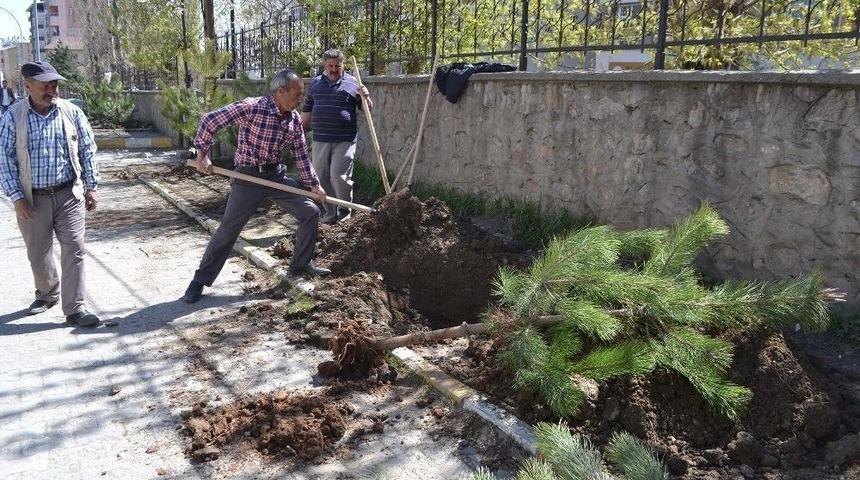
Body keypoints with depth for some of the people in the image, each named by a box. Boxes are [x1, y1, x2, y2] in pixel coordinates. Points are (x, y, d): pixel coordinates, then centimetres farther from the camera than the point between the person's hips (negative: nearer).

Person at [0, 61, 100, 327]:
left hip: (69, 195, 0)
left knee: (74, 250, -3)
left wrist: (92, 187, 3)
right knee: (38, 253, 15)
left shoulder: (72, 112, -1)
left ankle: (75, 308, 3)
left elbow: (88, 150, 5)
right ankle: (47, 293, 39)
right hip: (32, 199, 0)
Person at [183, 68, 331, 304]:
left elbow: (301, 155, 9)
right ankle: (200, 280, 10)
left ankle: (301, 265, 19)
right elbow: (210, 120, -15)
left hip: (277, 174, 6)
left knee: (311, 212, 2)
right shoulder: (252, 108, -21)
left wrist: (313, 184, 6)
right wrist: (202, 154, -12)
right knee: (228, 229, -4)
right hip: (248, 177, -6)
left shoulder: (294, 119, -1)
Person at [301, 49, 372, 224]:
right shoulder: (316, 83, 14)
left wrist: (365, 97, -14)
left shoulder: (352, 83, 3)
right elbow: (307, 110, 20)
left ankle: (345, 210, 7)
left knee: (339, 175, -11)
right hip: (319, 140, 4)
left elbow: (367, 109, 7)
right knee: (322, 177, 5)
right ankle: (330, 212, 17)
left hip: (344, 140, -4)